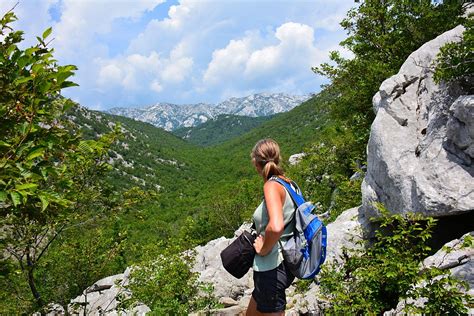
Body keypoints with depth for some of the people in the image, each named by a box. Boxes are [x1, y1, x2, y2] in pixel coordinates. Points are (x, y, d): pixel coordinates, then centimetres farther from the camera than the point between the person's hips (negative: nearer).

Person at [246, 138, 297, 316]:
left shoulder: (272, 185, -22)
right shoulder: (288, 183, 4)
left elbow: (276, 226, -39)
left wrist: (263, 249, -20)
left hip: (272, 269, -9)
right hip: (284, 262, 9)